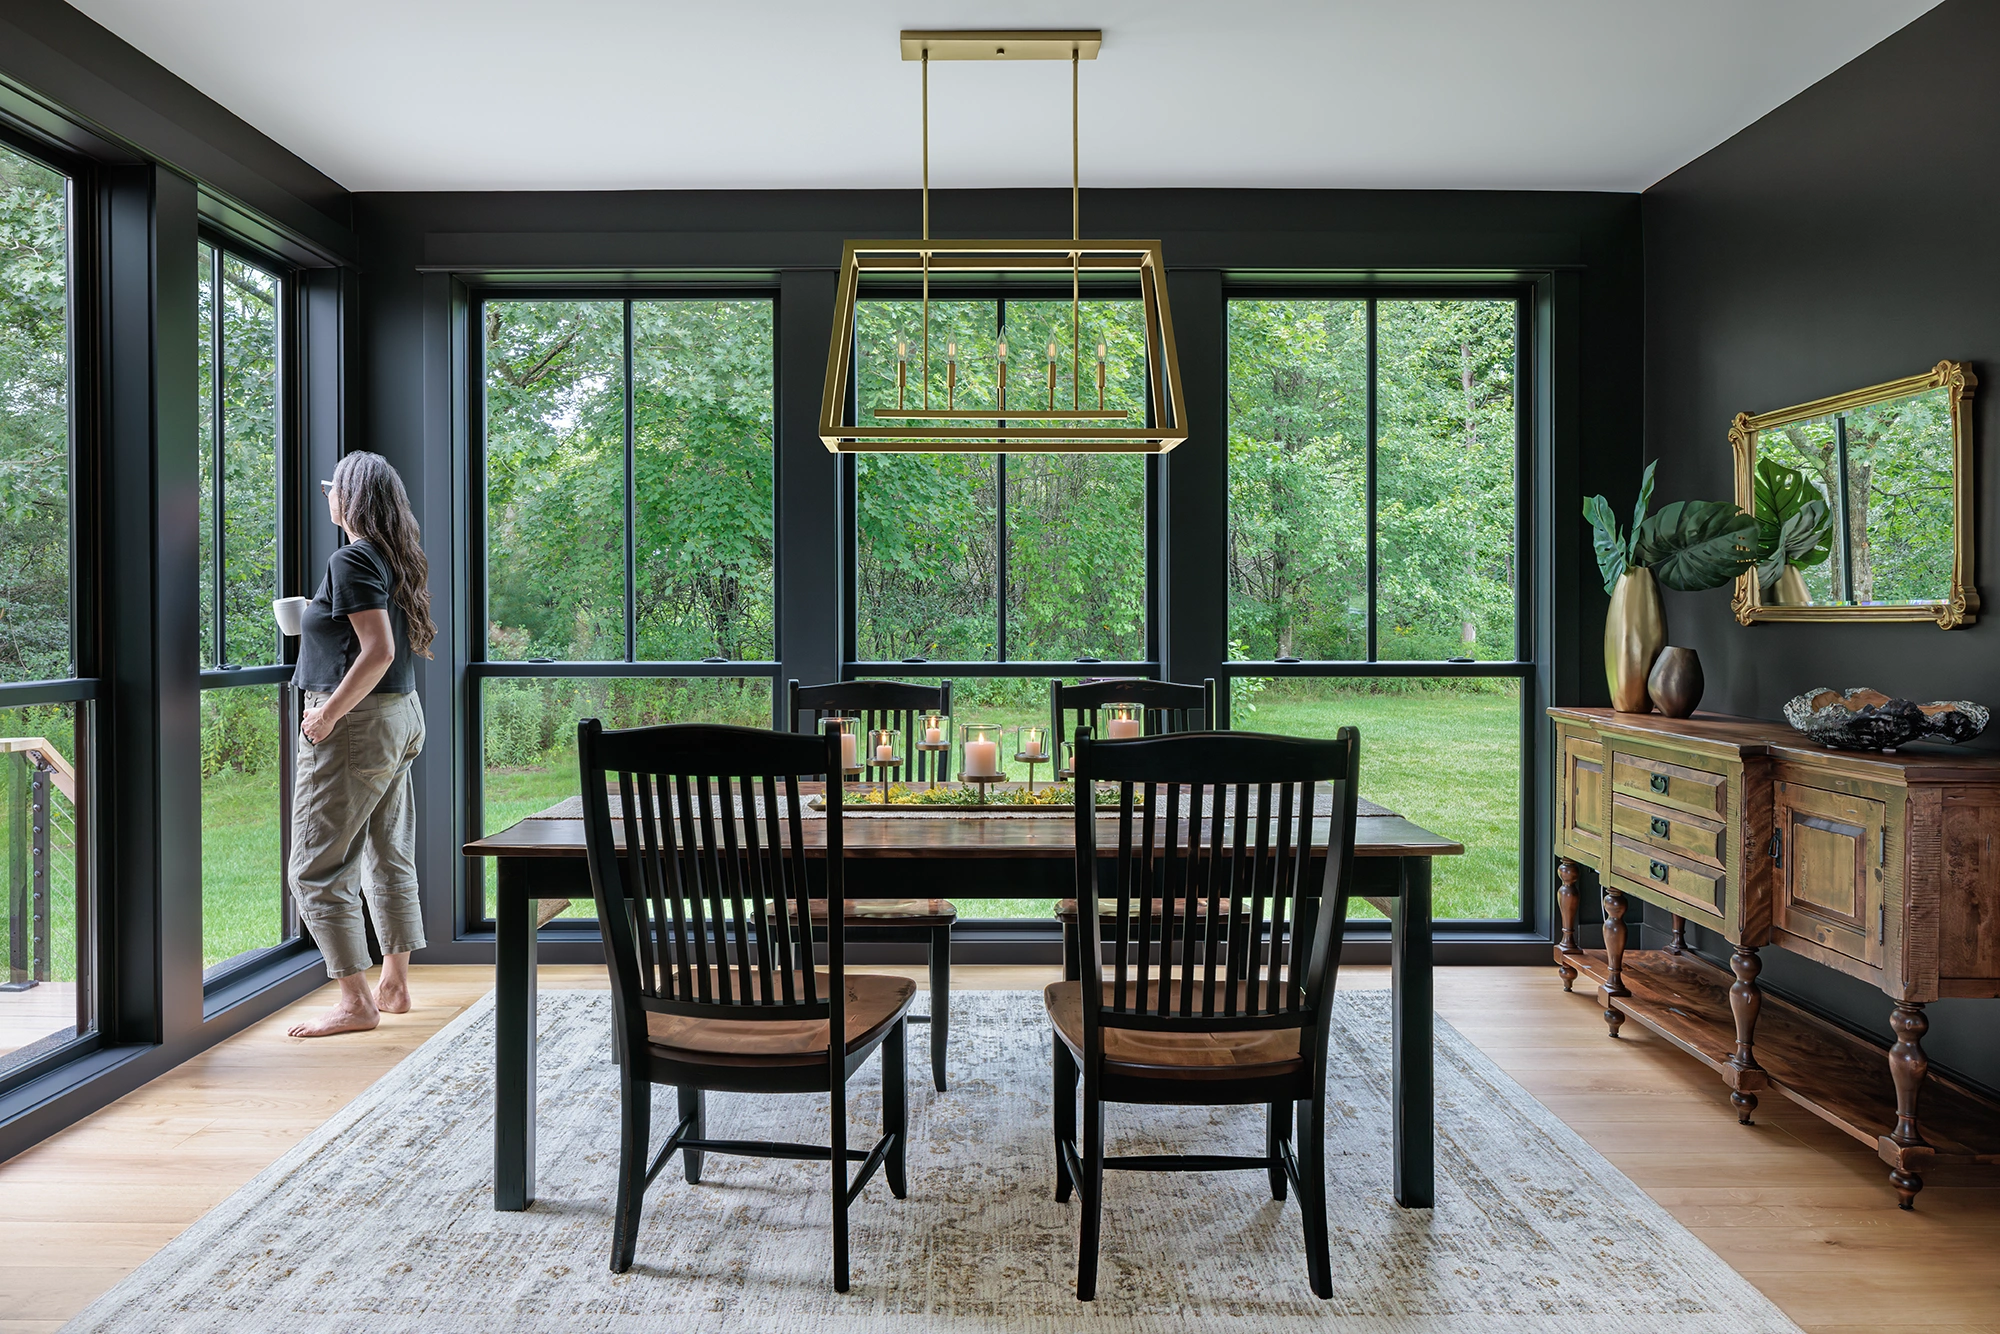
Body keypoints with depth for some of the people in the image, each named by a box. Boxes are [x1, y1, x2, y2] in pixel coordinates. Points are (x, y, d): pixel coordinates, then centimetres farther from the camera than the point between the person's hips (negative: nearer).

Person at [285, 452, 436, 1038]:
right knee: (389, 857, 15)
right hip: (402, 714, 10)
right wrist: (318, 624, 19)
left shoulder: (352, 560, -15)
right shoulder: (396, 558, 11)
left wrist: (329, 711, -18)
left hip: (357, 722, -10)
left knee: (318, 870, -3)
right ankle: (395, 984, 24)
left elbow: (379, 650, -24)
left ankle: (356, 1001, 0)